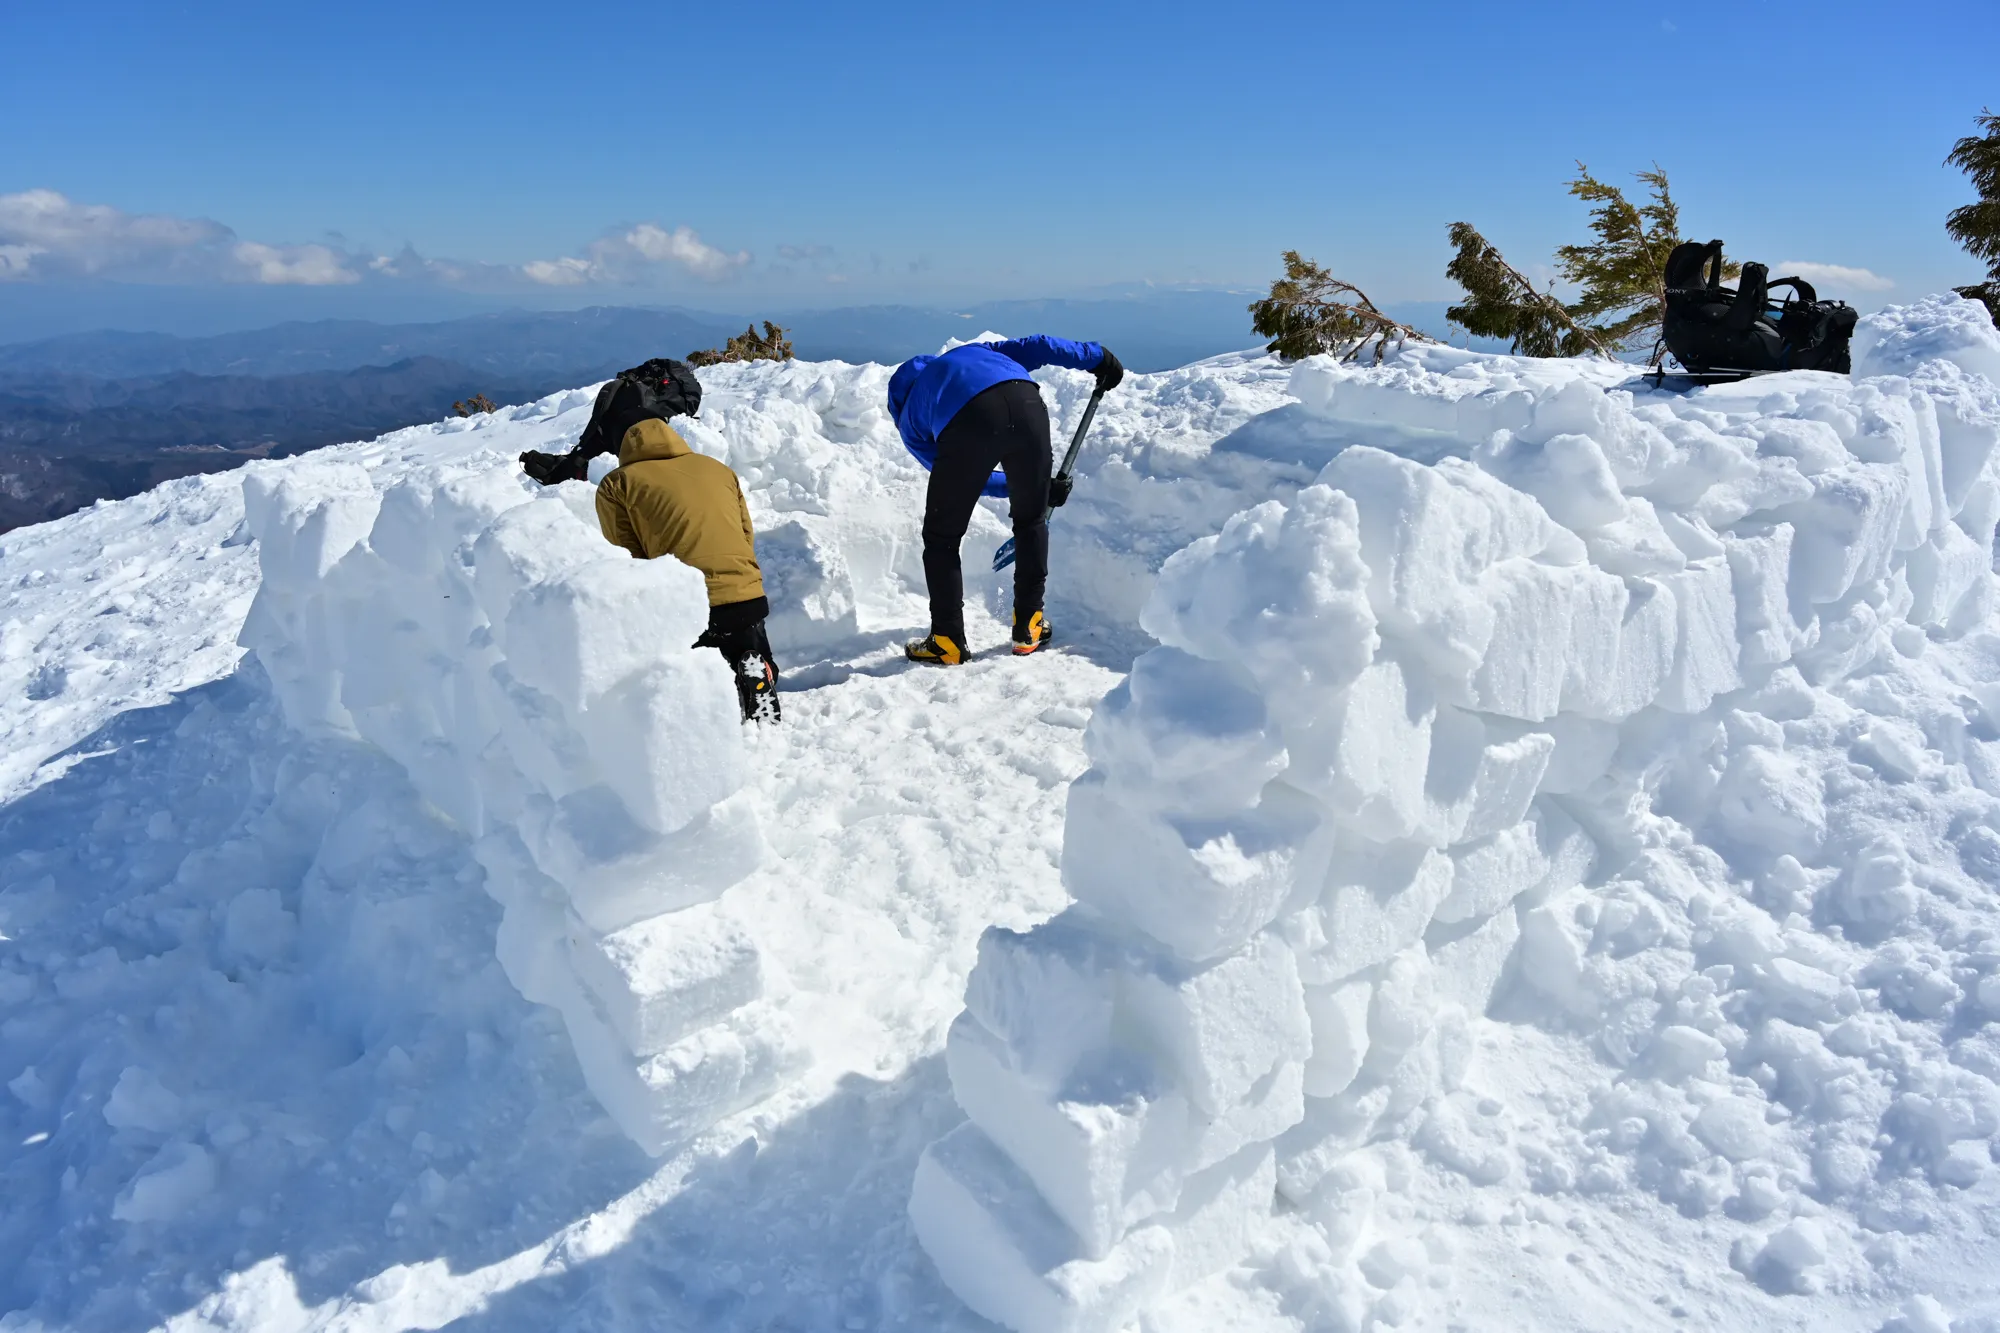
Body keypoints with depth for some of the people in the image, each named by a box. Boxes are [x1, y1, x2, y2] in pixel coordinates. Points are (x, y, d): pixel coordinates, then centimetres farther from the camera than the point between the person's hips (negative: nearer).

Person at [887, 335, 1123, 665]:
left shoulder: (910, 421, 34)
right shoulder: (974, 351, 42)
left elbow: (970, 479, 34)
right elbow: (1037, 347, 30)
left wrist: (1016, 486, 43)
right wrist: (1097, 357, 38)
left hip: (967, 423, -2)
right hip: (1026, 404, 2)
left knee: (941, 537, 18)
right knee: (1031, 521, 24)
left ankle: (948, 642, 22)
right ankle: (1028, 629, 33)